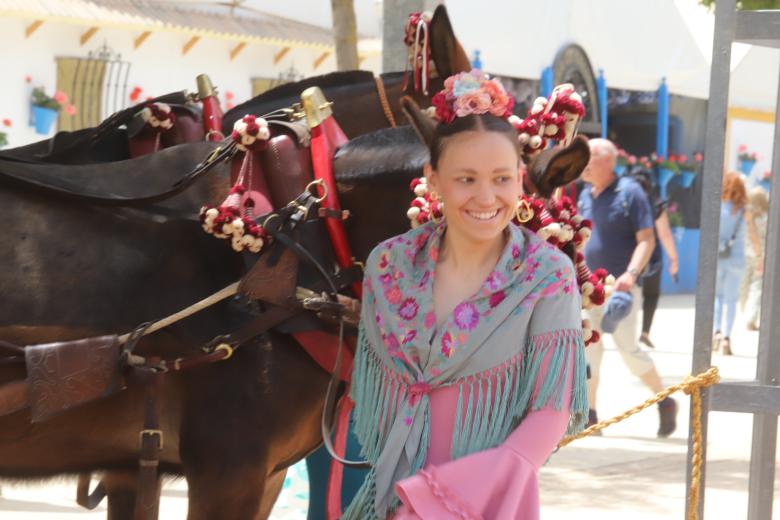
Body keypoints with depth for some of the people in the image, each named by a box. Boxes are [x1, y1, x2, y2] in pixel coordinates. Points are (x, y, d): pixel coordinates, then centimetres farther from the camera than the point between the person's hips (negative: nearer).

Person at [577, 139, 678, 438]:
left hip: (620, 287, -6)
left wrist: (631, 274, -25)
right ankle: (588, 415, 10)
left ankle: (665, 402, 12)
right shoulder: (585, 195, 10)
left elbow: (646, 240, -13)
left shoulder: (629, 192, -9)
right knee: (588, 348, 4)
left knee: (628, 349, -6)